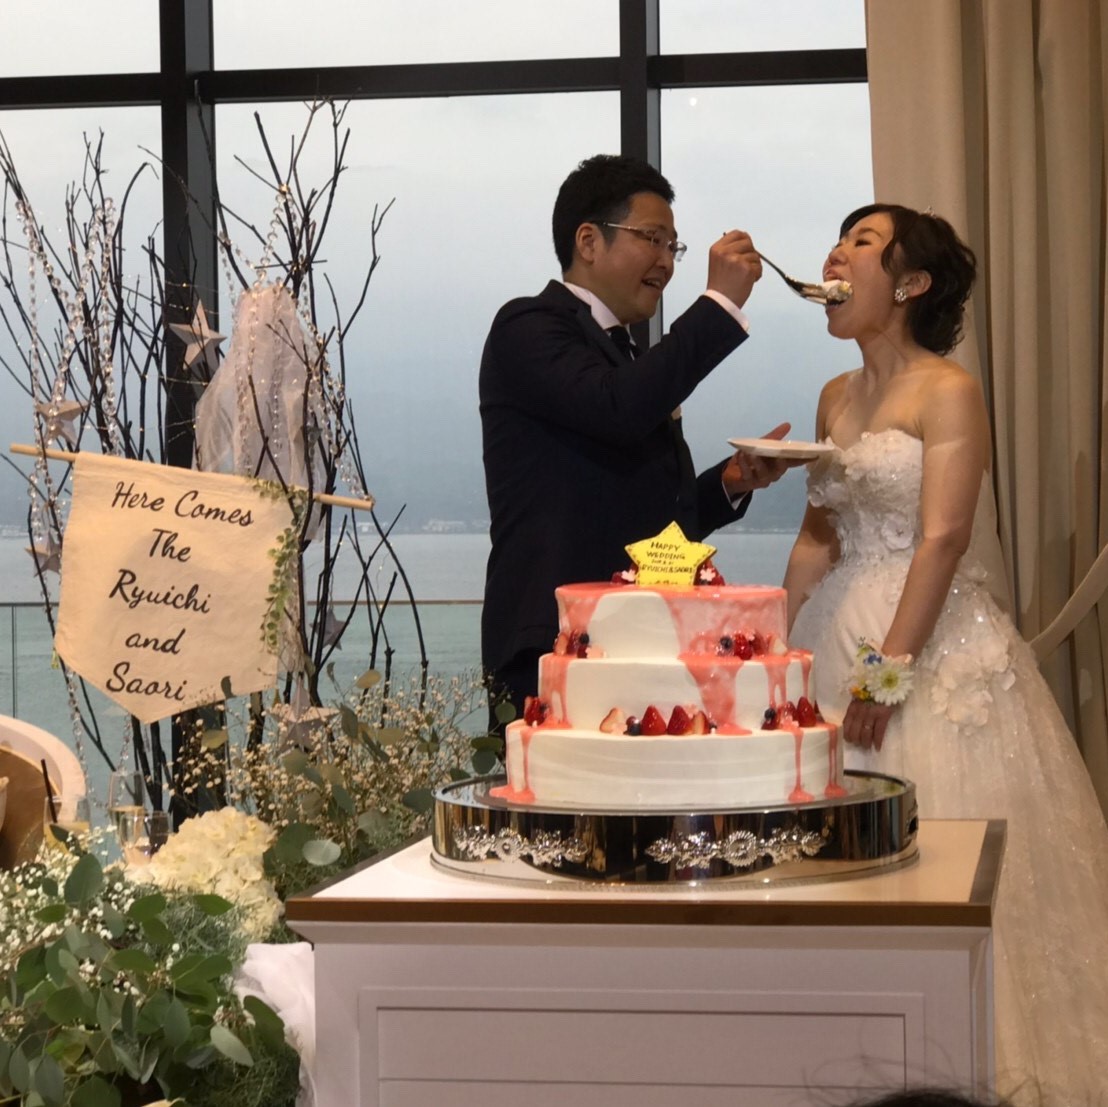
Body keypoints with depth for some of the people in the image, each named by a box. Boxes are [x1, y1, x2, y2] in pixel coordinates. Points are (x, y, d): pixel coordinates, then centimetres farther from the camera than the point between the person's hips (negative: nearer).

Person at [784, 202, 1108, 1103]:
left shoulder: (949, 390, -8)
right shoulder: (837, 398, 14)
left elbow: (943, 538, -15)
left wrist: (884, 675, -20)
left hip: (935, 642, -7)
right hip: (839, 633, 7)